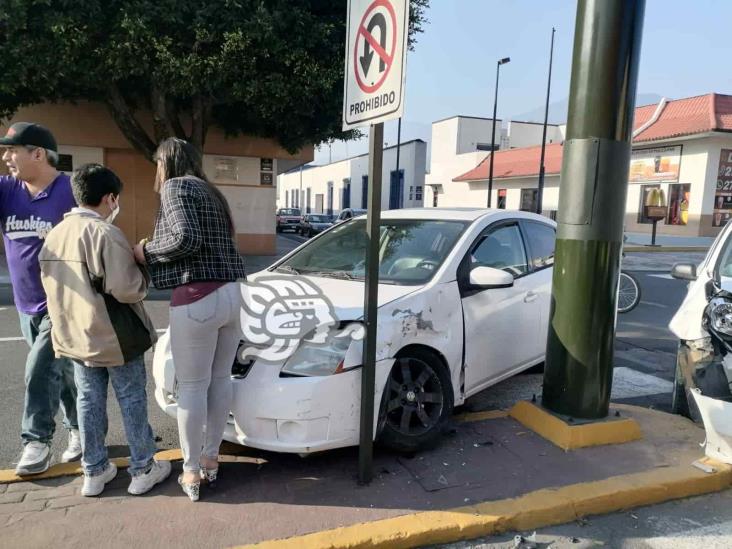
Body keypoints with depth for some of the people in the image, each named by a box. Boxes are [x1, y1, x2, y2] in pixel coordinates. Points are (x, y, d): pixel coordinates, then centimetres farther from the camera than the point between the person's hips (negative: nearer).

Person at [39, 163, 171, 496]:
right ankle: (143, 469, 16)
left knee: (89, 401, 15)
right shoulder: (104, 232, -19)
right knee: (132, 399, 6)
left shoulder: (54, 235, 7)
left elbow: (51, 284, 15)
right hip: (114, 335, -7)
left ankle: (94, 471, 25)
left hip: (75, 335, 7)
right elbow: (126, 289, -22)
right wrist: (142, 273, -4)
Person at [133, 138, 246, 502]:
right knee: (220, 380, 15)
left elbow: (186, 239, -18)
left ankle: (191, 472, 15)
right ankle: (211, 458, 29)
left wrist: (146, 251, -2)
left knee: (191, 387, 3)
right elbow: (215, 244, 14)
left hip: (197, 299, -8)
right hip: (230, 294, 8)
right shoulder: (211, 193, 22)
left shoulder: (176, 187, -2)